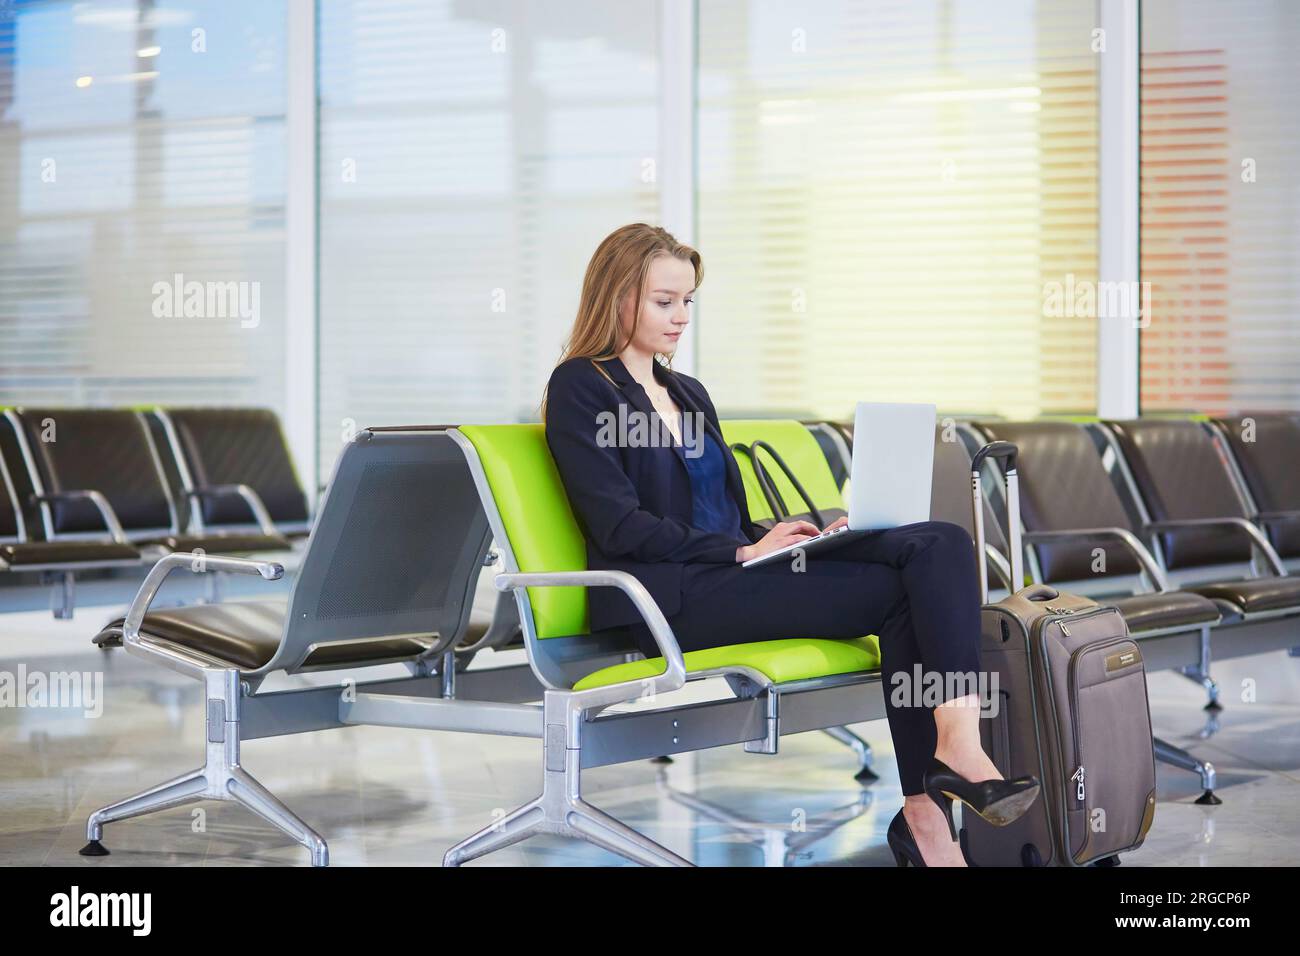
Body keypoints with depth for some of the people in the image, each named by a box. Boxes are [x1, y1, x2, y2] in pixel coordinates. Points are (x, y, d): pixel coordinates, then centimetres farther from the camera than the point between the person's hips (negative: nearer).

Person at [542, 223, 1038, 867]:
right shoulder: (579, 387, 1)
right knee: (904, 590, -22)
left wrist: (778, 536, 3)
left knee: (938, 544, -18)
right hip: (671, 596, -8)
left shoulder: (689, 394, 26)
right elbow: (620, 525, -10)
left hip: (726, 572, 8)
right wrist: (745, 551, -13)